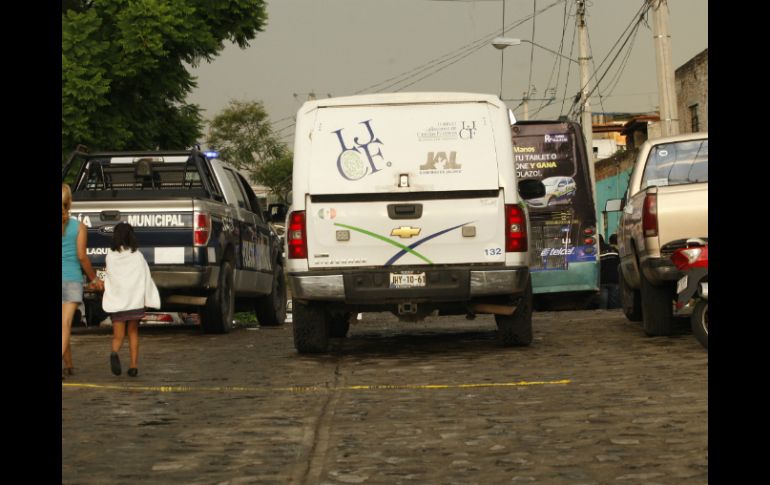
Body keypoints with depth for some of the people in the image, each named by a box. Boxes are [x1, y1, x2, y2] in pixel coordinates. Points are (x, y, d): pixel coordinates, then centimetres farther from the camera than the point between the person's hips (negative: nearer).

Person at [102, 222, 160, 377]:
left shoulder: (111, 256, -3)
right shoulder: (137, 256, -4)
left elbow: (108, 278, 1)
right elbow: (146, 278, -2)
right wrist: (150, 299, 3)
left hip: (116, 301, 0)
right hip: (135, 300, 0)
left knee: (118, 335, 3)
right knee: (133, 333, 15)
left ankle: (114, 353, -29)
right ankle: (134, 365, 8)